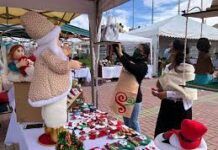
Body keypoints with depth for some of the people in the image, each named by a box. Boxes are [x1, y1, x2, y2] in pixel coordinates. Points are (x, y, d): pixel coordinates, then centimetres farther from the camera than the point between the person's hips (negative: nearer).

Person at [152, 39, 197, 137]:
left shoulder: (188, 69, -15)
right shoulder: (168, 68, 5)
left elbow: (188, 93, -20)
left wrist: (167, 94, -25)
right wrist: (159, 91, -5)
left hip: (180, 109, -6)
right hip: (166, 106, 6)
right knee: (161, 134, 15)